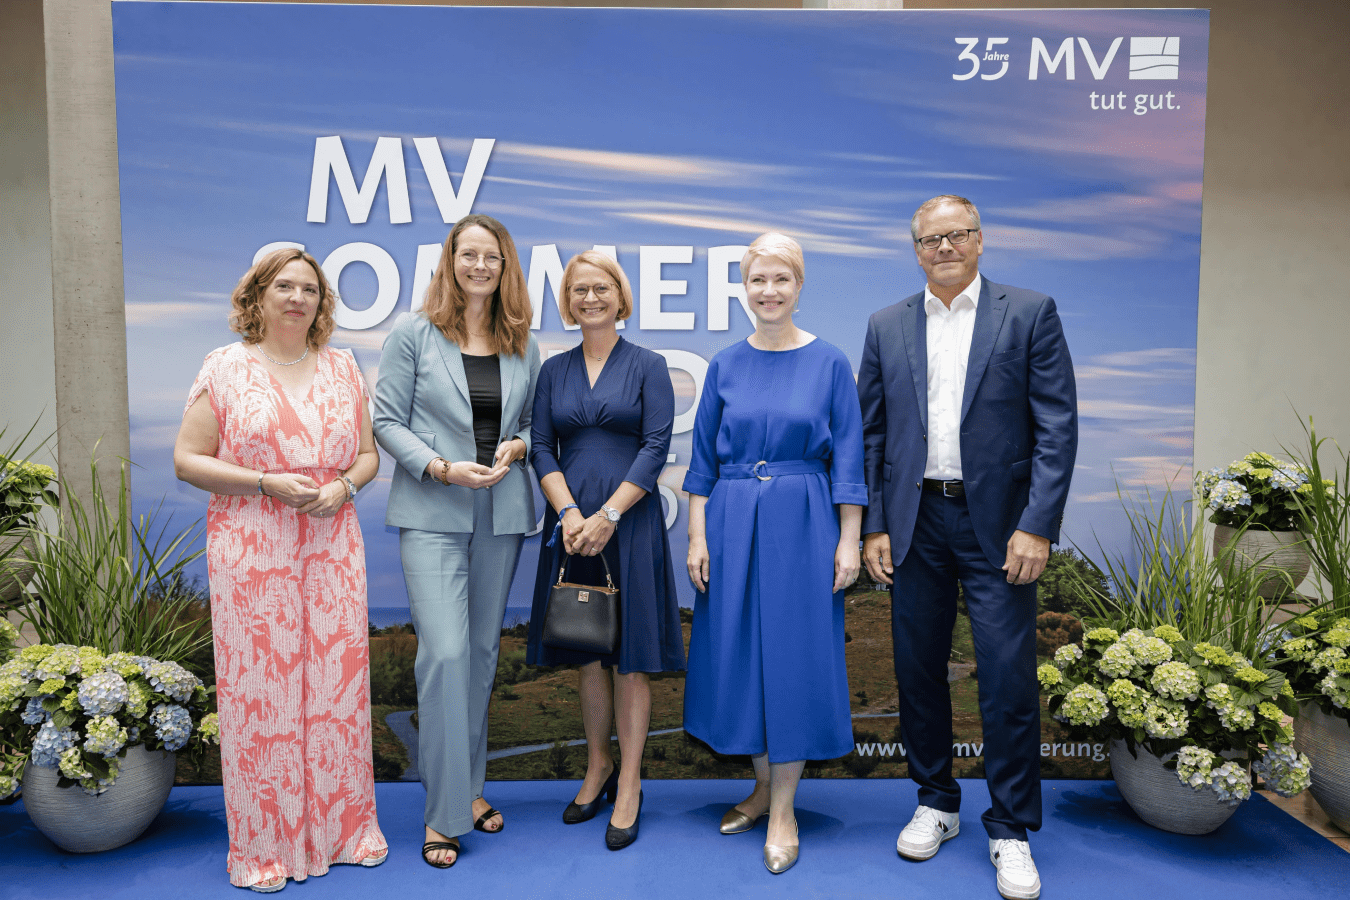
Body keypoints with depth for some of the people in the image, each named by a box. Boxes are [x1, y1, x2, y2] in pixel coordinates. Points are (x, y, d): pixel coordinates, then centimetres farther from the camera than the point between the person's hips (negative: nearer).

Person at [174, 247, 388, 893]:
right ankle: (262, 845, 17)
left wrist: (342, 486, -7)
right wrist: (267, 484, -14)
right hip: (250, 550, -3)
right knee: (258, 686, 1)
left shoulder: (343, 368, 12)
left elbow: (368, 454, 14)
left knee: (339, 681, 7)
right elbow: (187, 459, -2)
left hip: (334, 549, 3)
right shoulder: (224, 368, 2)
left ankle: (345, 825, 23)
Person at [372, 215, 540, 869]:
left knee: (483, 650, 12)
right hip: (433, 515, -4)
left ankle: (470, 785, 28)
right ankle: (444, 811, 2)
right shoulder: (413, 333, 0)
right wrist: (442, 467, -15)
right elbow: (386, 421, -2)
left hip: (501, 517, 4)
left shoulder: (523, 345, 10)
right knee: (445, 651, -11)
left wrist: (516, 448, -6)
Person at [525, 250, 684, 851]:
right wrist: (569, 512, -10)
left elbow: (657, 447, -7)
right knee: (585, 651, 11)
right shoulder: (554, 370, 10)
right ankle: (598, 768, 27)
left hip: (629, 523, -3)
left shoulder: (647, 366, 1)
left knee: (629, 654, 1)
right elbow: (541, 447, 5)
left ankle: (629, 787, 12)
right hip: (572, 524, 3)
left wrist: (607, 515, -14)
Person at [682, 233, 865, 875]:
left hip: (802, 524, -2)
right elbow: (703, 461, 7)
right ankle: (764, 783, 28)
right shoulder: (726, 365, 6)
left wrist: (848, 541, -5)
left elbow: (848, 460, 0)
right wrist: (697, 538, 1)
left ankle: (783, 809, 14)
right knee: (740, 650, 8)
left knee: (794, 653, 1)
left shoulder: (829, 363, 0)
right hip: (732, 523, 3)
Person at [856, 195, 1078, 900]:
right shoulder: (887, 326, 9)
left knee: (1009, 679, 0)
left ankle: (1011, 831, 18)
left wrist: (1037, 526, -12)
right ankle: (935, 803, 30)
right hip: (914, 523, 3)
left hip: (997, 525, -3)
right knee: (918, 671, 11)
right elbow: (870, 433, 8)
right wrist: (872, 526, 2)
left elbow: (1057, 427, -4)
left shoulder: (1031, 314, 1)